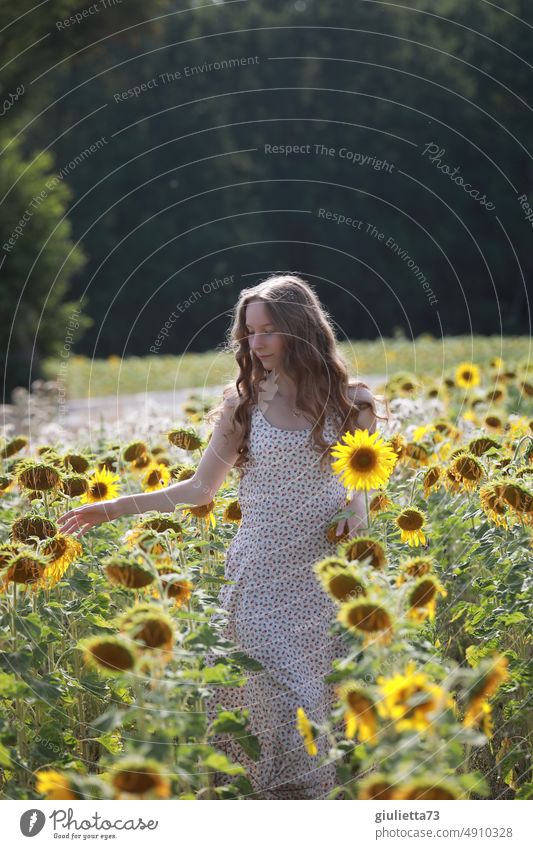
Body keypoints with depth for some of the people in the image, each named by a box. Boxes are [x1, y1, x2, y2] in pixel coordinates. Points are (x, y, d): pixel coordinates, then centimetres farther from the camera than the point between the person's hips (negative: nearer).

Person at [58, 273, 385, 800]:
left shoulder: (346, 402, 3)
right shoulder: (244, 403, 4)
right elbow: (201, 488, 9)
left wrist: (358, 505, -7)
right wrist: (115, 508, 4)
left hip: (322, 575, 0)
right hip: (259, 575, 0)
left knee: (321, 698, 1)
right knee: (278, 700, -7)